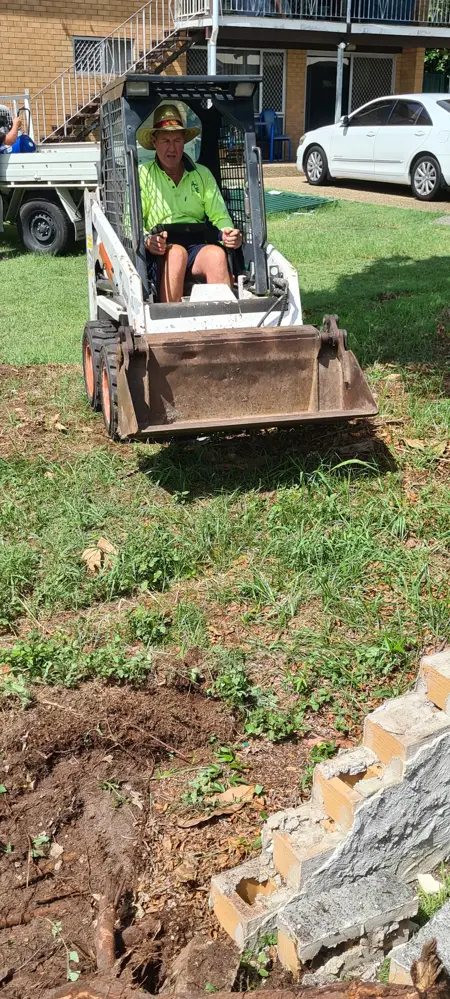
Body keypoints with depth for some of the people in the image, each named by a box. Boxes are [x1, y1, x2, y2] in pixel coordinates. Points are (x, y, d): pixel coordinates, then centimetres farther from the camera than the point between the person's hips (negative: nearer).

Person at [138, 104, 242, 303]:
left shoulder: (202, 174, 20)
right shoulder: (142, 175, 9)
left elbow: (219, 216, 13)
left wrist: (229, 233, -12)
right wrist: (147, 241, -23)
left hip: (198, 245, 2)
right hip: (161, 250, -2)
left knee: (217, 254, -31)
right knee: (176, 252, -36)